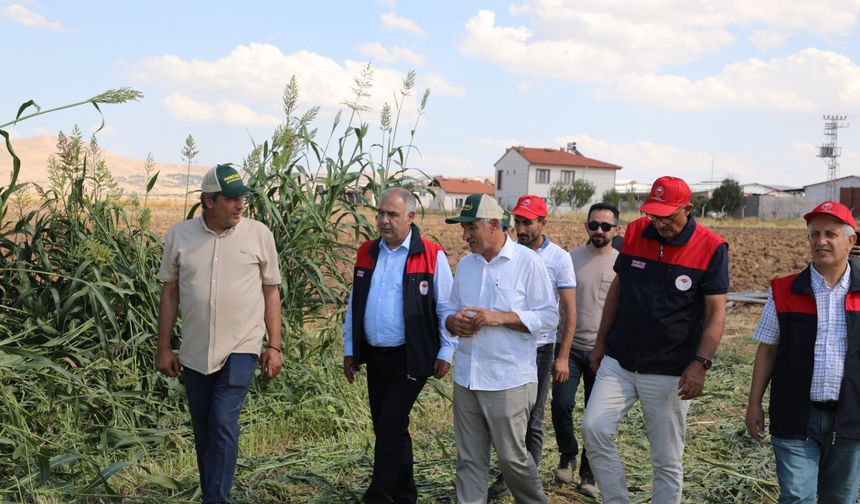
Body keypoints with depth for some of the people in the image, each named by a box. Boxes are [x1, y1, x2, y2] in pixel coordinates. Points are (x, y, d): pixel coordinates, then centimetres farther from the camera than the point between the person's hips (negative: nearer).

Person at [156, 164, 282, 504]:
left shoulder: (259, 234, -4)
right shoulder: (179, 235, 0)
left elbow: (271, 292, 1)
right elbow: (170, 293, 6)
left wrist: (274, 347, -2)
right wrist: (163, 347, 5)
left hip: (240, 348, -3)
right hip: (194, 351, 3)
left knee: (224, 421, -14)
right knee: (203, 430, 13)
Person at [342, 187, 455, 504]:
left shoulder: (431, 256, -8)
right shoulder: (367, 253, 8)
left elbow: (446, 308, -5)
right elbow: (354, 306, 15)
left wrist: (445, 352, -7)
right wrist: (349, 349, 14)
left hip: (411, 357, -6)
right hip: (374, 355, 6)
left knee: (390, 424, -11)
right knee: (385, 426, 13)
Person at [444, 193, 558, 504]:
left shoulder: (527, 261, -8)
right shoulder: (465, 264, 10)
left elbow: (549, 317, -9)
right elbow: (452, 311, 17)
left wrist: (499, 318, -19)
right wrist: (453, 322, -7)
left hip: (509, 381, -5)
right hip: (466, 378, 5)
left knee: (511, 456, 5)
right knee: (469, 459, 10)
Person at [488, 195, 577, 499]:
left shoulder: (559, 258, -6)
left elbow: (569, 312, -4)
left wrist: (563, 357, -8)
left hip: (539, 349, -2)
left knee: (532, 421, 8)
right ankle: (507, 476, 25)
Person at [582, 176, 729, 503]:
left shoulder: (711, 248, -9)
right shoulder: (635, 232, 2)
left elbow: (716, 313, -8)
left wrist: (700, 363, -19)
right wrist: (601, 342, 11)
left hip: (669, 372, -3)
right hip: (618, 361, 4)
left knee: (667, 461, 5)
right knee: (593, 429, -10)